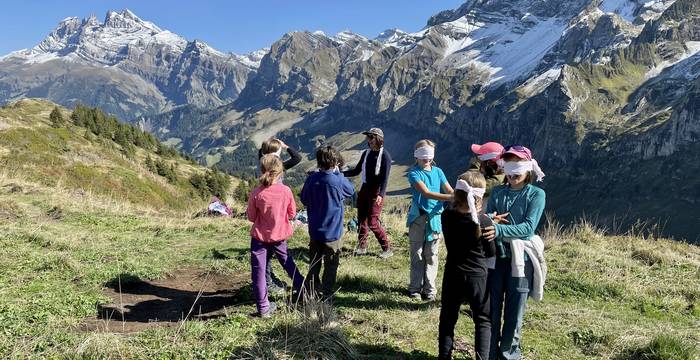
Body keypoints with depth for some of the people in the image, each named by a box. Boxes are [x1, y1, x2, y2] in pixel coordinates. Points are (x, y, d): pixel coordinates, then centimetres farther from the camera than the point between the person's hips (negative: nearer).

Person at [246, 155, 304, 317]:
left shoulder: (256, 193, -15)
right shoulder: (286, 191, -12)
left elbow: (251, 217, -4)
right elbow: (292, 214, -1)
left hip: (260, 237, -2)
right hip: (279, 236, 2)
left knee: (259, 271, 6)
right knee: (288, 263, 23)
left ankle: (263, 307, 9)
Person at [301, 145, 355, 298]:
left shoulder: (311, 178, -8)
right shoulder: (338, 180, -19)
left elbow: (304, 199, 5)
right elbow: (351, 190, 2)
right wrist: (338, 173, 4)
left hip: (314, 230, 4)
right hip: (332, 231, -4)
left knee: (314, 263, 19)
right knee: (331, 264, 11)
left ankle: (310, 290, 29)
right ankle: (326, 293, 18)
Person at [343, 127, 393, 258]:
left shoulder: (384, 155, -10)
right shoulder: (366, 153, 10)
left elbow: (385, 177, -16)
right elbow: (357, 171, 15)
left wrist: (381, 194, -27)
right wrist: (341, 173, 4)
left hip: (376, 191, -7)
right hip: (364, 189, 7)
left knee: (372, 222, -9)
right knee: (362, 219, 10)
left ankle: (387, 249, 4)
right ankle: (361, 247, 23)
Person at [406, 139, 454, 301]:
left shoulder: (438, 171, 10)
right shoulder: (414, 173, -5)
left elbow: (450, 191, 5)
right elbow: (426, 193, -18)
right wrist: (450, 197, -28)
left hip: (435, 218, 3)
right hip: (418, 218, -3)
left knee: (431, 256, 7)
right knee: (417, 255, 5)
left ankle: (429, 289, 15)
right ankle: (415, 288, 15)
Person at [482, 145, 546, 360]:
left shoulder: (536, 194, -2)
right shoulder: (497, 192, 9)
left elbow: (528, 227, -14)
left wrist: (499, 230, -27)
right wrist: (490, 220, -19)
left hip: (520, 258, -3)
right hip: (495, 256, 3)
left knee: (514, 313, 7)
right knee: (491, 310, 8)